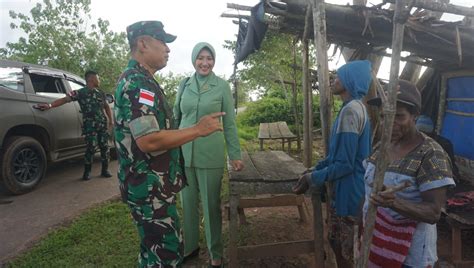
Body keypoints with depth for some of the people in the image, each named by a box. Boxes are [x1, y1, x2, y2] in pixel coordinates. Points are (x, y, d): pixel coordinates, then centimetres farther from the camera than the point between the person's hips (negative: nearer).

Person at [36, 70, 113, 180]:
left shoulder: (101, 93, 14)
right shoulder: (81, 92, 0)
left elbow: (107, 107, 22)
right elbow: (65, 99, -7)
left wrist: (110, 121, 16)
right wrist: (50, 105, -19)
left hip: (103, 124, 5)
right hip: (90, 125, -4)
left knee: (104, 147, 5)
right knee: (90, 148, -6)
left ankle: (105, 170, 17)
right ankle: (87, 172, 10)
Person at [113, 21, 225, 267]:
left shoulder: (135, 79, 15)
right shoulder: (139, 83, -19)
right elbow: (148, 140, -28)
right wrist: (198, 129, -20)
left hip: (151, 184, 10)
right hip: (150, 187, -10)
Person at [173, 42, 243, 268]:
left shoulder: (222, 86, -2)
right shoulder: (184, 85, 6)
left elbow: (229, 123, -1)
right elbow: (176, 117, 13)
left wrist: (235, 155, -2)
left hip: (210, 155, -3)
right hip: (184, 153, 3)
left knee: (211, 204, 7)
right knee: (188, 202, 14)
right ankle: (190, 246, 34)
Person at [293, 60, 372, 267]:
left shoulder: (351, 110, -23)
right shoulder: (356, 107, 9)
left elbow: (344, 164, -24)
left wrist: (312, 179, -16)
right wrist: (314, 170, 12)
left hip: (349, 190, -9)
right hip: (349, 188, 9)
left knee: (343, 247, 9)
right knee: (338, 241, 23)